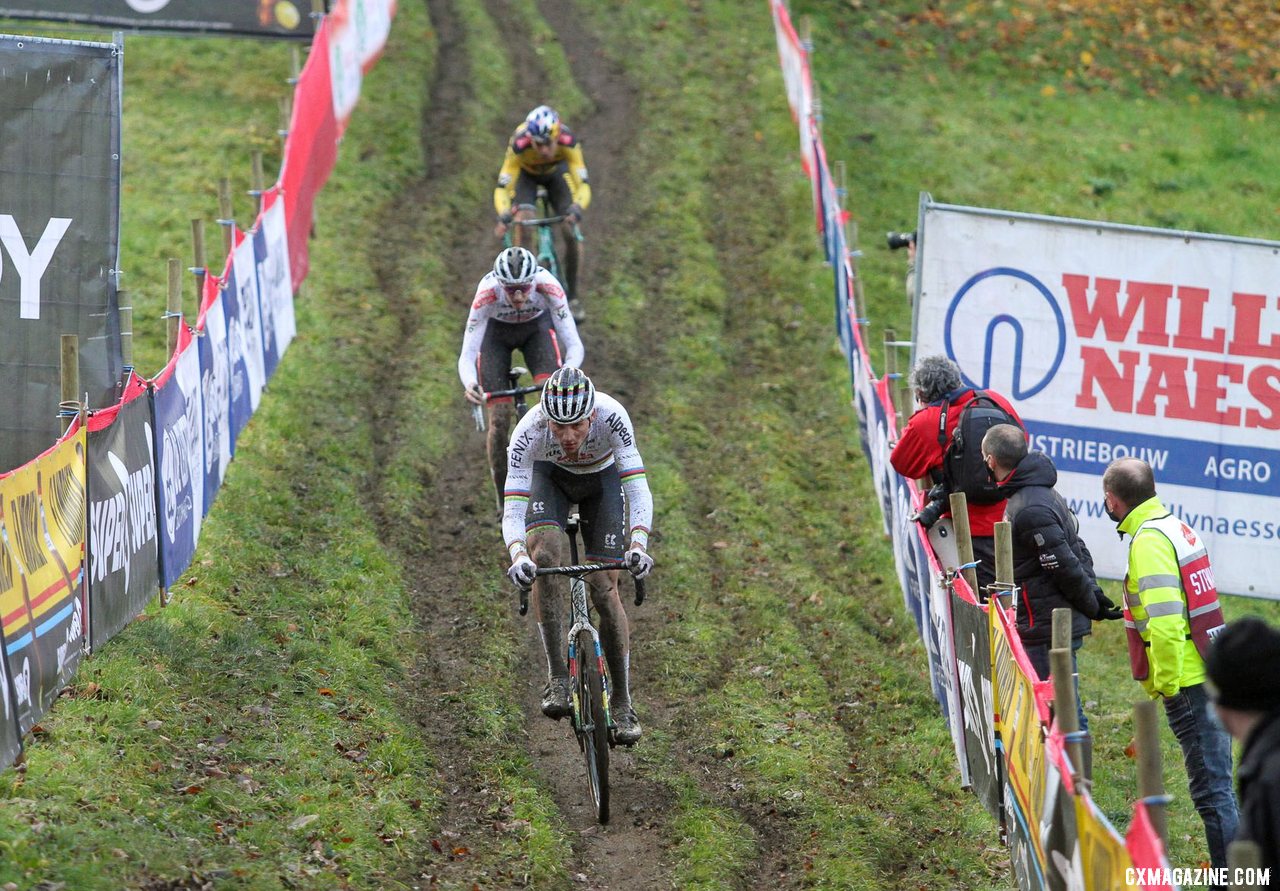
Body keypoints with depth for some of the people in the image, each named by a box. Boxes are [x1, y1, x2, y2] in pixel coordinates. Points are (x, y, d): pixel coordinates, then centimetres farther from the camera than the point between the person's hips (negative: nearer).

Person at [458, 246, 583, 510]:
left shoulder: (547, 285, -37)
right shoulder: (487, 292, -38)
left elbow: (574, 345, -36)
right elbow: (467, 355, -36)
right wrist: (470, 385, -57)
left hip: (537, 327, 1)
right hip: (496, 332, -1)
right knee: (499, 419, -9)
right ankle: (504, 500, 7)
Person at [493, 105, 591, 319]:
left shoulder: (568, 142, -38)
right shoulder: (518, 144, -39)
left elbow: (583, 185, -39)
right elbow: (502, 187, -38)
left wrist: (576, 211, -59)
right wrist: (504, 218, -56)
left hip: (557, 171, 1)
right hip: (526, 173, -1)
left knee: (571, 232, -13)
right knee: (522, 221, -25)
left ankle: (572, 296, 6)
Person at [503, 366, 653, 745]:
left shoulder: (612, 416, -38)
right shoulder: (529, 431, -37)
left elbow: (638, 489, -41)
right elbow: (512, 510, -39)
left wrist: (639, 545, -56)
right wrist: (517, 556, -58)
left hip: (601, 478, 0)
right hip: (549, 477, 0)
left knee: (604, 589, -8)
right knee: (544, 556, -28)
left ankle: (622, 701, 6)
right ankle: (557, 677, -21)